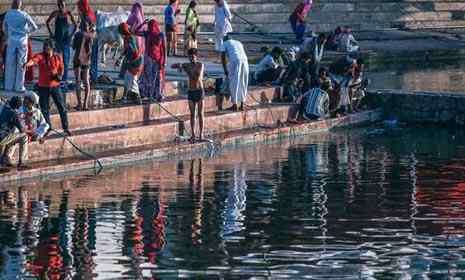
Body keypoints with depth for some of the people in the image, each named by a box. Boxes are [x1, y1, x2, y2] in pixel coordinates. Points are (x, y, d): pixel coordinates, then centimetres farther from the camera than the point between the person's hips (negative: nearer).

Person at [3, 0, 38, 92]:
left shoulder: (8, 14, 2)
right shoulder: (24, 15, -7)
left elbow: (4, 29, 13)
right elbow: (35, 27, -5)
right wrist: (27, 31, 14)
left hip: (11, 42, 2)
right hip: (22, 42, -2)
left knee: (10, 64, 7)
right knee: (21, 64, 3)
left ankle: (9, 86, 7)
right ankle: (19, 86, 3)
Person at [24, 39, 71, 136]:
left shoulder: (58, 57, 0)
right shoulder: (40, 56, -8)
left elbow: (61, 68, 15)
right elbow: (34, 60, -30)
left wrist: (59, 76, -6)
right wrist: (27, 64, -52)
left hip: (55, 86, 1)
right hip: (43, 87, -1)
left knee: (62, 107, 4)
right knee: (44, 109, 5)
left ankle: (65, 128, 16)